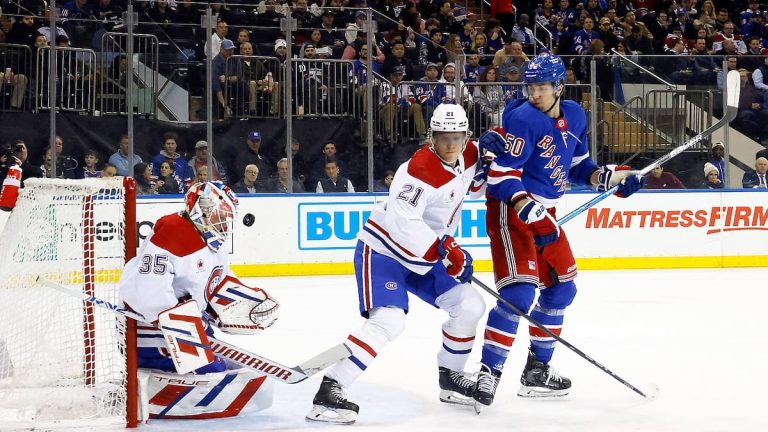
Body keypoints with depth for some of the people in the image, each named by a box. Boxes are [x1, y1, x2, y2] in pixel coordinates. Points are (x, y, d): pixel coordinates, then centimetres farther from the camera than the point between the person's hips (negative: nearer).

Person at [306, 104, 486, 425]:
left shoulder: (468, 158, 0)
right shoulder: (422, 167, -25)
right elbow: (401, 220, -35)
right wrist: (443, 250, -34)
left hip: (423, 256, 8)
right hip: (382, 250, -8)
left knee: (470, 306, 6)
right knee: (388, 321, -26)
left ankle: (450, 377, 26)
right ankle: (328, 392, -29)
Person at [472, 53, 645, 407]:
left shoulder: (574, 116, 6)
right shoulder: (523, 119, -19)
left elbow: (577, 164, 18)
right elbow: (502, 172, -23)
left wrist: (607, 177, 1)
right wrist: (527, 209, -34)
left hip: (543, 212, 9)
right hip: (511, 210, -9)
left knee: (561, 289, 16)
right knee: (519, 292, -20)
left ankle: (537, 370, 27)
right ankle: (489, 372, -17)